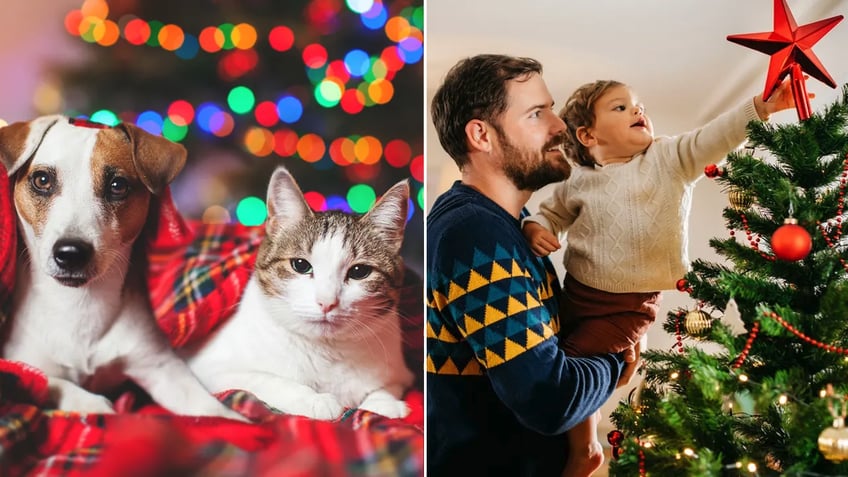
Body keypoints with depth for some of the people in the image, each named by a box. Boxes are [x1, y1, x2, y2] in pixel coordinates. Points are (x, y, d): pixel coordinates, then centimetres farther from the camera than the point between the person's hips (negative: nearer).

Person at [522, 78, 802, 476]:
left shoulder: (669, 159, -7)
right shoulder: (578, 182, 0)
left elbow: (714, 138, -19)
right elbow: (551, 213, 14)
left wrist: (761, 107, -33)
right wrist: (536, 230, -9)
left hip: (629, 306, -4)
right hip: (575, 293, 4)